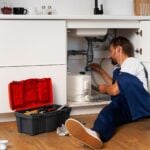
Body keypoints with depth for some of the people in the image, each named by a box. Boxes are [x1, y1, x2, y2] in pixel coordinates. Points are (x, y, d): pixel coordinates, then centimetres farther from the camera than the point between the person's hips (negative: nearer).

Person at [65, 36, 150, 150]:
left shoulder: (132, 62, -4)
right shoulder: (119, 69, 25)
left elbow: (115, 90, -12)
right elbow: (115, 86, 43)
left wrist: (104, 89, 11)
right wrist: (100, 70, 41)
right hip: (128, 109, 6)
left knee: (124, 78, -31)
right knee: (109, 110, -31)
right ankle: (96, 134, -68)